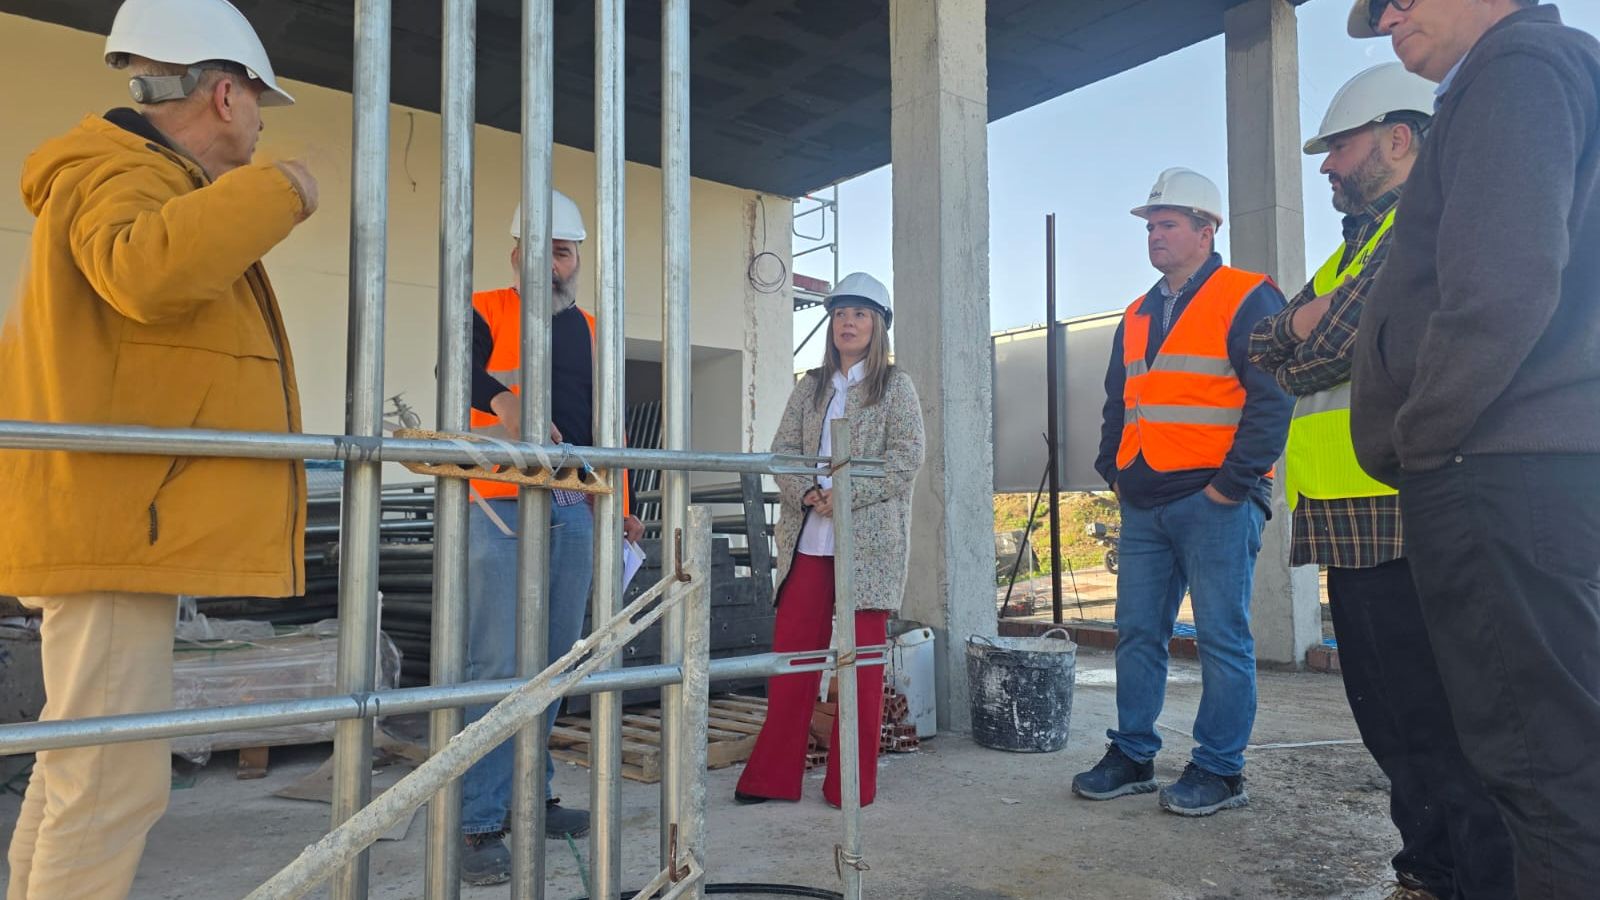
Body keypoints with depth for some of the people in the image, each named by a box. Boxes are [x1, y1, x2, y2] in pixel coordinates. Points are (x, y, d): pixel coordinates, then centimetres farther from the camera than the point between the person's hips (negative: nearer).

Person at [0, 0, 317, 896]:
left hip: (122, 525, 11)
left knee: (78, 769, 17)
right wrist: (277, 191, -21)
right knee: (117, 782, -9)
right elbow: (149, 270, -32)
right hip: (113, 527, -11)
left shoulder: (147, 181, 24)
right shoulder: (119, 175, -9)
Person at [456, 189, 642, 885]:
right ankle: (480, 822, 0)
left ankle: (530, 796, 22)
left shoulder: (590, 330, 18)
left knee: (553, 662, 9)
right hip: (500, 510, -5)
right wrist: (501, 400, -38)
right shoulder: (484, 312, 2)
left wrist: (619, 507, 18)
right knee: (496, 666, -8)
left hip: (573, 512, 6)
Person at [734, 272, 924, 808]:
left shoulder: (895, 385, 5)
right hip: (808, 537, 4)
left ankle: (853, 783, 12)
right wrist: (809, 494, -10)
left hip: (869, 538, -3)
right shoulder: (811, 387, 16)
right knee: (791, 651, 3)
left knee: (863, 658, 2)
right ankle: (774, 775, 12)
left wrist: (846, 495, -15)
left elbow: (908, 456, -5)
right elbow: (782, 451, 9)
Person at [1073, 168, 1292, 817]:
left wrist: (1231, 484, -15)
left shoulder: (1248, 300, -4)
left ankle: (1218, 772, 11)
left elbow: (1272, 398, -11)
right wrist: (1114, 471, 13)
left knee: (1222, 638, 0)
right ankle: (1131, 757, 20)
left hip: (1216, 502, -7)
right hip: (1144, 505, 7)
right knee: (1137, 633, 10)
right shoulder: (1137, 317, 18)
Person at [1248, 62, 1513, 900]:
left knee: (1443, 724, -5)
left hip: (1405, 519, -10)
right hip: (1349, 520, 10)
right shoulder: (1351, 250, 24)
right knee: (1387, 714, 16)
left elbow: (1351, 341, -18)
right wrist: (1302, 322, -6)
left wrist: (1310, 333, 2)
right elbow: (1258, 343, 14)